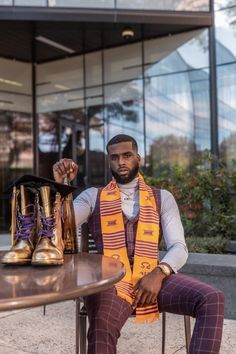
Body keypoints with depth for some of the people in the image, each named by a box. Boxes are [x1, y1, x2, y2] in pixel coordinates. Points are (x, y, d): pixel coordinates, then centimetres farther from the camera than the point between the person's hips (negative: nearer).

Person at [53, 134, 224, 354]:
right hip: (109, 281, -2)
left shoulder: (162, 198, 15)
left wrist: (159, 273, -15)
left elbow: (179, 248, 5)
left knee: (212, 299, -23)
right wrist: (59, 185, -12)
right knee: (101, 331, -36)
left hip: (152, 278, 2)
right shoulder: (92, 196, 14)